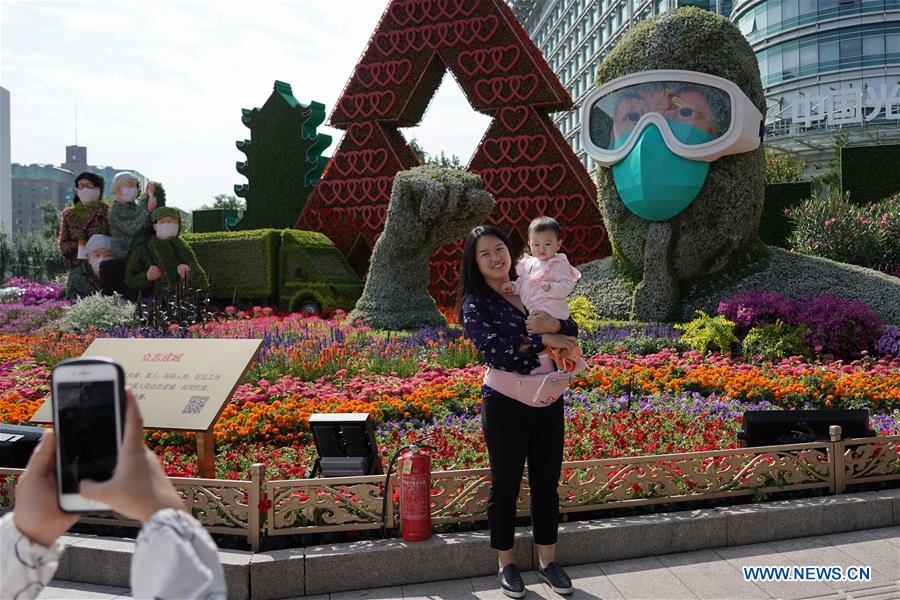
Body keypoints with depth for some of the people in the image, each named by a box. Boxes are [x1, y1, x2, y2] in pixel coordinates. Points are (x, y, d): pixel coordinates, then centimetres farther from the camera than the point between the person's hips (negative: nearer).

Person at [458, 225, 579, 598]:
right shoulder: (475, 304, -8)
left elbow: (572, 331, 1)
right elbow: (496, 353, -20)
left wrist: (555, 324, -20)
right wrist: (543, 340, -19)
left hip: (549, 403, 5)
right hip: (506, 406, -4)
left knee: (547, 483, 13)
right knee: (505, 486, 7)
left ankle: (548, 560, 28)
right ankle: (506, 564, 24)